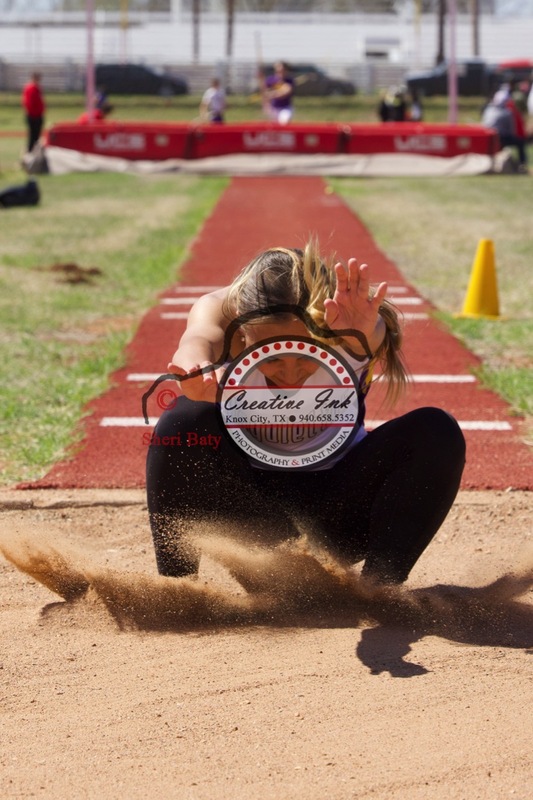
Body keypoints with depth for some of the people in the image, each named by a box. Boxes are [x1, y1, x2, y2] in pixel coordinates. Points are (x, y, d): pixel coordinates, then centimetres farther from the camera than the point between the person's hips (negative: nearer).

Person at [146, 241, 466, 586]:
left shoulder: (354, 332, -24)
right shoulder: (223, 314, -24)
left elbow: (373, 336, -48)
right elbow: (201, 337, -47)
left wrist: (360, 335, -74)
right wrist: (197, 369, -73)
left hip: (338, 503, 1)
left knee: (436, 433, -25)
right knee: (186, 420, -30)